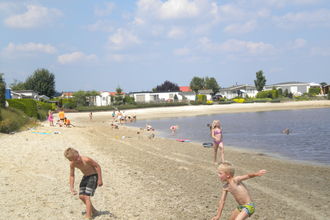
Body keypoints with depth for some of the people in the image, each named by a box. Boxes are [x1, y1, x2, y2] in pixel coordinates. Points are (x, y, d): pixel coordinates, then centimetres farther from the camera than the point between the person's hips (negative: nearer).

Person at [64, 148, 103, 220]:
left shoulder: (86, 160, -32)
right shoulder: (72, 164, -13)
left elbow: (97, 166, -20)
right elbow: (72, 175, 2)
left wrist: (100, 179, -19)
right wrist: (71, 188, -3)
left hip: (93, 176, -7)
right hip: (85, 177, 7)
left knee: (86, 196, -15)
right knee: (81, 196, 9)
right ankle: (93, 211, 29)